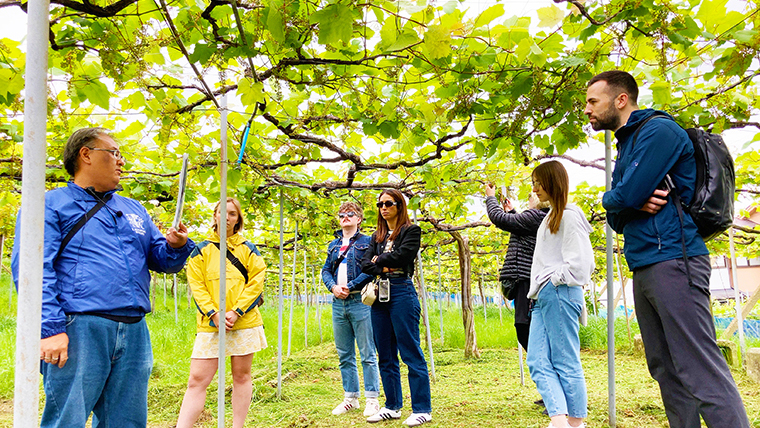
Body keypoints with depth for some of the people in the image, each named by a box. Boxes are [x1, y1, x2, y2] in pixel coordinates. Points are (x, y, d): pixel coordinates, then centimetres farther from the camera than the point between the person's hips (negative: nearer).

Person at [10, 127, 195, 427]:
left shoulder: (134, 210, 22)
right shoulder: (51, 205, 4)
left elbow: (163, 259, 21)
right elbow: (33, 270, -7)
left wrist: (176, 246, -3)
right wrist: (50, 329, -19)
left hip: (134, 333, 6)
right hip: (79, 330, -6)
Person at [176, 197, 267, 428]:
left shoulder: (248, 250, 8)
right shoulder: (201, 250, 8)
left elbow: (256, 283, 0)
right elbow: (196, 285, 2)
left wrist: (236, 312, -11)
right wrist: (214, 314, -11)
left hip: (244, 322, 0)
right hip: (210, 324, 0)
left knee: (241, 376, 7)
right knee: (197, 379, -5)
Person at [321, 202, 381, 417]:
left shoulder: (366, 242, 2)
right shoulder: (333, 245, 19)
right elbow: (325, 270, 14)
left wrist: (350, 286, -15)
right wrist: (333, 286, -6)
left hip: (359, 301, -6)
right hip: (338, 303, 6)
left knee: (367, 354, -3)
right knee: (344, 355, 10)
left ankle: (372, 399, 4)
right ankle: (350, 397, 20)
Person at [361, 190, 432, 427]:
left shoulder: (411, 230, 2)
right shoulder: (377, 236, 19)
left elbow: (402, 255, -13)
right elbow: (365, 264, 9)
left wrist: (379, 259, 2)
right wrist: (383, 269, -9)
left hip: (402, 292, -6)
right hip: (380, 294, 7)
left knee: (411, 353, -6)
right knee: (386, 356, 10)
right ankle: (393, 406, 20)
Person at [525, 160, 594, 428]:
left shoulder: (569, 215, -7)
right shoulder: (551, 217, 22)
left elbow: (578, 260, -16)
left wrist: (555, 281, -9)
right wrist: (539, 290, 15)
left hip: (560, 295, -9)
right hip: (544, 297, 10)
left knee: (565, 363, -4)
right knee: (538, 362, -1)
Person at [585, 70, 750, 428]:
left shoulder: (658, 130, -5)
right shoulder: (625, 147, 24)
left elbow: (625, 197, -17)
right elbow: (616, 217, 17)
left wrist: (611, 198, 6)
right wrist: (634, 203, -5)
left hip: (672, 261, -10)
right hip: (644, 267, 10)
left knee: (701, 371, -12)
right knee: (667, 371, 9)